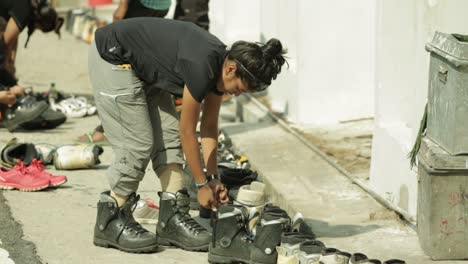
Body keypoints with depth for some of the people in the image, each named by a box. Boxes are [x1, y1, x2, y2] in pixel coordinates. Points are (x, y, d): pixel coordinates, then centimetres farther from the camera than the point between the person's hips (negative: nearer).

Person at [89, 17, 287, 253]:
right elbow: (187, 131, -20)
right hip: (112, 57, -10)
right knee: (138, 143, -12)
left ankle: (172, 219, 3)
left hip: (143, 66, 10)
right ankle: (109, 222, -1)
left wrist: (213, 178, 8)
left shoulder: (219, 66, -4)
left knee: (169, 135, 2)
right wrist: (202, 185, -11)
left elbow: (209, 126, 7)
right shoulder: (202, 66, -30)